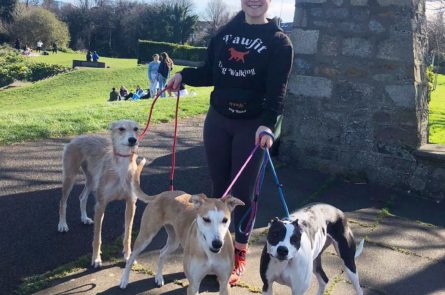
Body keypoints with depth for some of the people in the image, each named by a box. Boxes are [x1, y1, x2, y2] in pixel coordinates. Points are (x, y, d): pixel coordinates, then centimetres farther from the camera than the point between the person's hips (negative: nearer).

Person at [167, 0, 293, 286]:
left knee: (243, 191, 3)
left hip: (252, 126, -4)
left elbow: (277, 90, -17)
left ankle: (240, 254, 20)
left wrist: (267, 124, -31)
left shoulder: (279, 42, -7)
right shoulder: (225, 32, 7)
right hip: (218, 120, 4)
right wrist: (184, 75, -1)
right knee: (219, 186, 12)